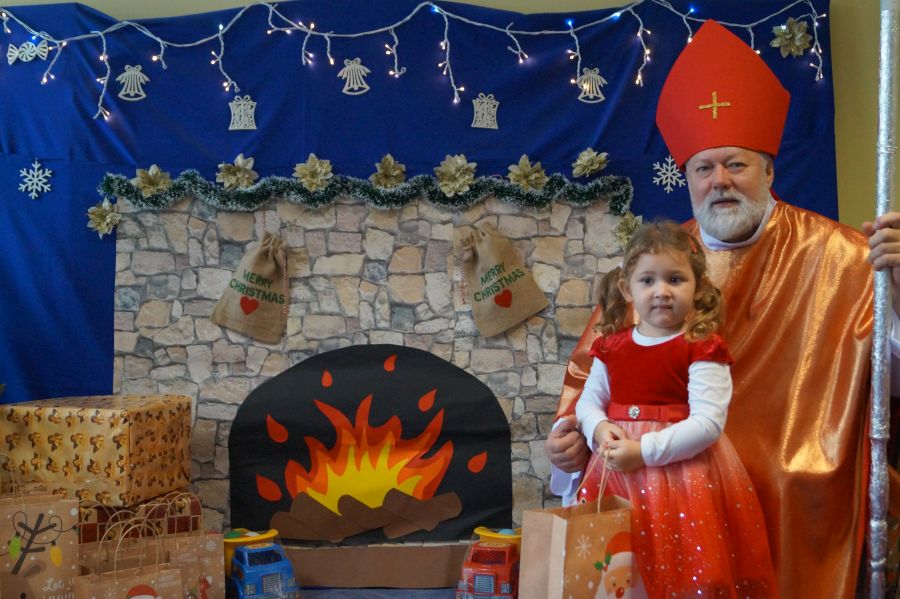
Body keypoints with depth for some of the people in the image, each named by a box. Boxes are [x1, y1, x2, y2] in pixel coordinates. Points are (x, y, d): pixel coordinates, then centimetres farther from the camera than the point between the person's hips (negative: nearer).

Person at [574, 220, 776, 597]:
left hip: (683, 471, -4)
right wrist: (599, 429, -7)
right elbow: (589, 401, 16)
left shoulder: (702, 349, -8)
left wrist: (645, 450, -21)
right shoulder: (610, 347, 8)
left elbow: (707, 423, -17)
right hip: (618, 471, 5)